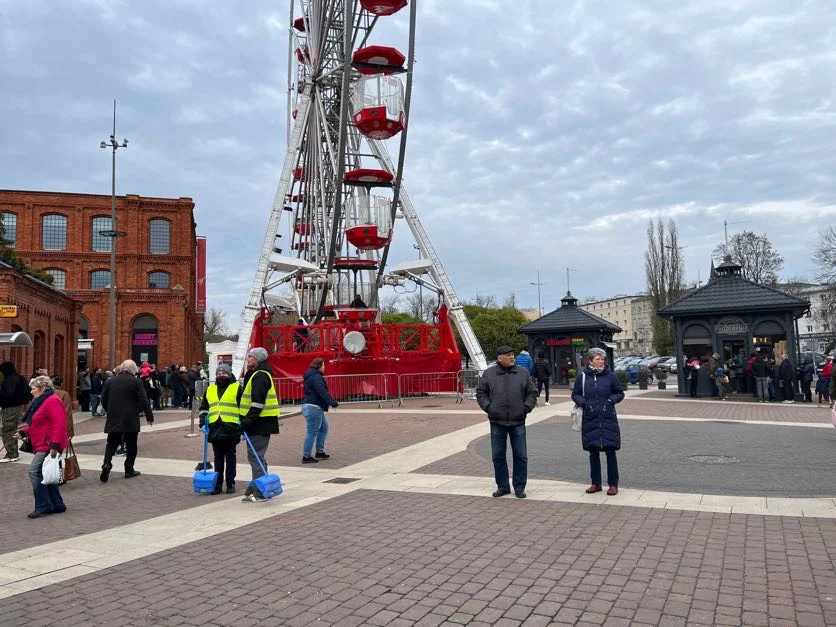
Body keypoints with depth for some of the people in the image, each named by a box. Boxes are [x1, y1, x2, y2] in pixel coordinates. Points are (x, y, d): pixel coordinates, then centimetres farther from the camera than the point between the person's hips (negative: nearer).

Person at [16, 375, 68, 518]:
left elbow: (59, 424, -25)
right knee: (45, 474, 12)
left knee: (34, 471, -14)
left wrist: (54, 445, -28)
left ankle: (43, 507, -8)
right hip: (42, 446, 11)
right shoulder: (41, 402, 18)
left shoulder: (52, 401, -16)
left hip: (48, 446, -11)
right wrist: (24, 431, 14)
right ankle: (57, 505, 19)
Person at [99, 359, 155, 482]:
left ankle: (106, 463, -12)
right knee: (131, 444, 8)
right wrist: (149, 415, 0)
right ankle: (129, 470, 12)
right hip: (131, 420, -3)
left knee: (112, 443, 11)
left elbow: (103, 399, 9)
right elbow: (143, 401, -9)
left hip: (113, 419, 3)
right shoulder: (136, 382, -6)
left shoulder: (110, 381, 5)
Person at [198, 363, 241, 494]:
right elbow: (203, 407, 22)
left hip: (231, 428, -4)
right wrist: (203, 420, 9)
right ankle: (217, 484, 15)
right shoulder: (210, 389, 15)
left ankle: (230, 484, 10)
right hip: (215, 429, 4)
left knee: (230, 457, 4)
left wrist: (243, 423, -6)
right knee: (218, 458, 9)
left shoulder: (237, 388, 2)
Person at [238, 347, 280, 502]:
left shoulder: (260, 376, -14)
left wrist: (248, 420, -23)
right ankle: (255, 489, 23)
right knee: (255, 456, 15)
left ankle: (260, 493, -4)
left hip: (261, 422, -11)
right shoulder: (255, 375, 20)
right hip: (257, 422, 11)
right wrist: (247, 420, 22)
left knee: (255, 456, -8)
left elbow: (258, 402, -23)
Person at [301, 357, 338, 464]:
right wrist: (333, 402, -29)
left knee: (324, 427, 18)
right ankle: (306, 456, -3)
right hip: (314, 407, -11)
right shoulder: (316, 377, -15)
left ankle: (320, 452, 22)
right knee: (312, 432, -6)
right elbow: (322, 391, -27)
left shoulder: (310, 376, 18)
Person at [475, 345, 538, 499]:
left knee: (520, 456, 4)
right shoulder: (489, 373, 2)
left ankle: (519, 487, 17)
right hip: (497, 422, 0)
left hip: (518, 422, 0)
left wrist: (526, 407, -5)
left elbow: (532, 393, 8)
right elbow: (480, 392, 6)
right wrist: (488, 407, -6)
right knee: (498, 456, 7)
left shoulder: (523, 373, 4)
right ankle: (502, 486, 20)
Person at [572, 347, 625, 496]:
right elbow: (575, 394, 10)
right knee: (593, 452, 9)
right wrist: (583, 402, -9)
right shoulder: (583, 377, 2)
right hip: (590, 420, 2)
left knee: (610, 451, 1)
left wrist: (612, 400, -11)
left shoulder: (610, 375, 0)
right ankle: (596, 483, 21)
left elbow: (620, 393, 7)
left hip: (608, 420, -1)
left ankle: (613, 484, 12)